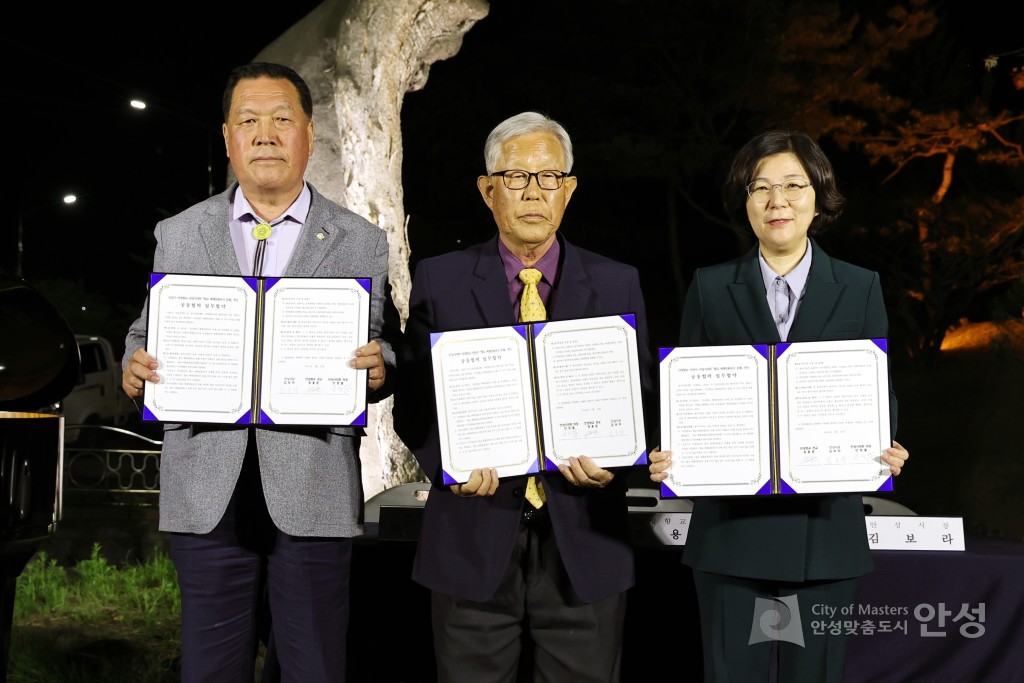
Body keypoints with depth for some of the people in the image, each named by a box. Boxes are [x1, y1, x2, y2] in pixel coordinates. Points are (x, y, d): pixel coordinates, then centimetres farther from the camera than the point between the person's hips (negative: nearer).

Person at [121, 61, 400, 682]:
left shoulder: (362, 242, 5)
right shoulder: (178, 235, 10)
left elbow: (389, 350, 6)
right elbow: (146, 334, 14)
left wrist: (378, 368, -17)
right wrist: (136, 367, -8)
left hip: (315, 494, -1)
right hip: (207, 493, 2)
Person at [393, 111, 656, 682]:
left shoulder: (618, 285, 5)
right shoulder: (439, 281, 4)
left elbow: (644, 397, 5)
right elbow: (413, 400, 4)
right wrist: (447, 460, -15)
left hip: (585, 547, 1)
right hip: (474, 544, 0)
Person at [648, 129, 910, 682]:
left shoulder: (860, 289, 5)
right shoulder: (710, 287, 5)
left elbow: (879, 394, 6)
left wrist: (886, 453, -14)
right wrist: (667, 457, -13)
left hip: (825, 528, 1)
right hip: (731, 528, 0)